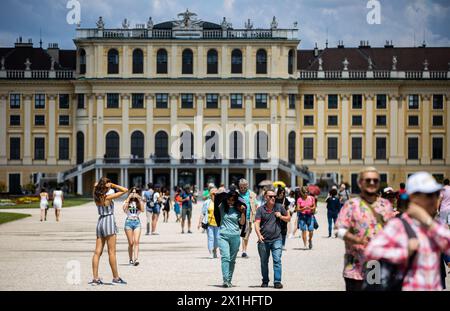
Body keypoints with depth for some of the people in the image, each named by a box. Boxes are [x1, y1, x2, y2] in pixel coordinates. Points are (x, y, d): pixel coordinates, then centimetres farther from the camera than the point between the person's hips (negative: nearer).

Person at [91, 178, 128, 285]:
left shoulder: (96, 197, 5)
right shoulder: (108, 197, -12)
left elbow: (95, 185, 27)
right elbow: (125, 190, -11)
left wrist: (99, 184, 9)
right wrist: (113, 185, -8)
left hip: (100, 222, 7)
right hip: (109, 221, -7)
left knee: (97, 252, 3)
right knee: (112, 252, -2)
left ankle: (95, 278, 1)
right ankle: (116, 277, 3)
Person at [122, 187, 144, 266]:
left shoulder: (139, 202, 11)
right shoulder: (127, 202, 7)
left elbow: (142, 210, -7)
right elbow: (124, 209, -14)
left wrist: (139, 199, -8)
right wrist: (129, 198, -11)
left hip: (137, 222, 1)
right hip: (129, 222, -1)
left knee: (136, 241, -13)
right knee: (131, 243, 0)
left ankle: (136, 259, -23)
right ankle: (131, 259, 11)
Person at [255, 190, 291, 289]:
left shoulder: (279, 207, 6)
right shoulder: (261, 209, 1)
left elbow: (288, 218, 16)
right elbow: (257, 224, -9)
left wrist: (281, 216, -5)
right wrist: (259, 235, -25)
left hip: (276, 239, 0)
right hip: (263, 240, 1)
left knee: (277, 260, -13)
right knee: (264, 262, 11)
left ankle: (277, 281, -12)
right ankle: (265, 281, 25)